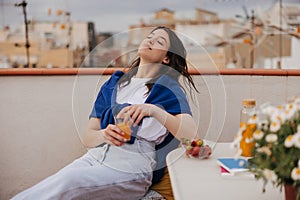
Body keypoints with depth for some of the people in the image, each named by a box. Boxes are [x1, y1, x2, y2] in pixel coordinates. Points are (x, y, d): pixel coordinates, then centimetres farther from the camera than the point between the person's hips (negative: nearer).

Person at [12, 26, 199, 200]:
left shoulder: (168, 88, 8)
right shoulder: (113, 84, 20)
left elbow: (191, 133, -9)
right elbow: (88, 137, 15)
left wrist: (153, 109, -23)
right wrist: (105, 134, -9)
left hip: (133, 165, -4)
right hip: (95, 156, 4)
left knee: (67, 182, -33)